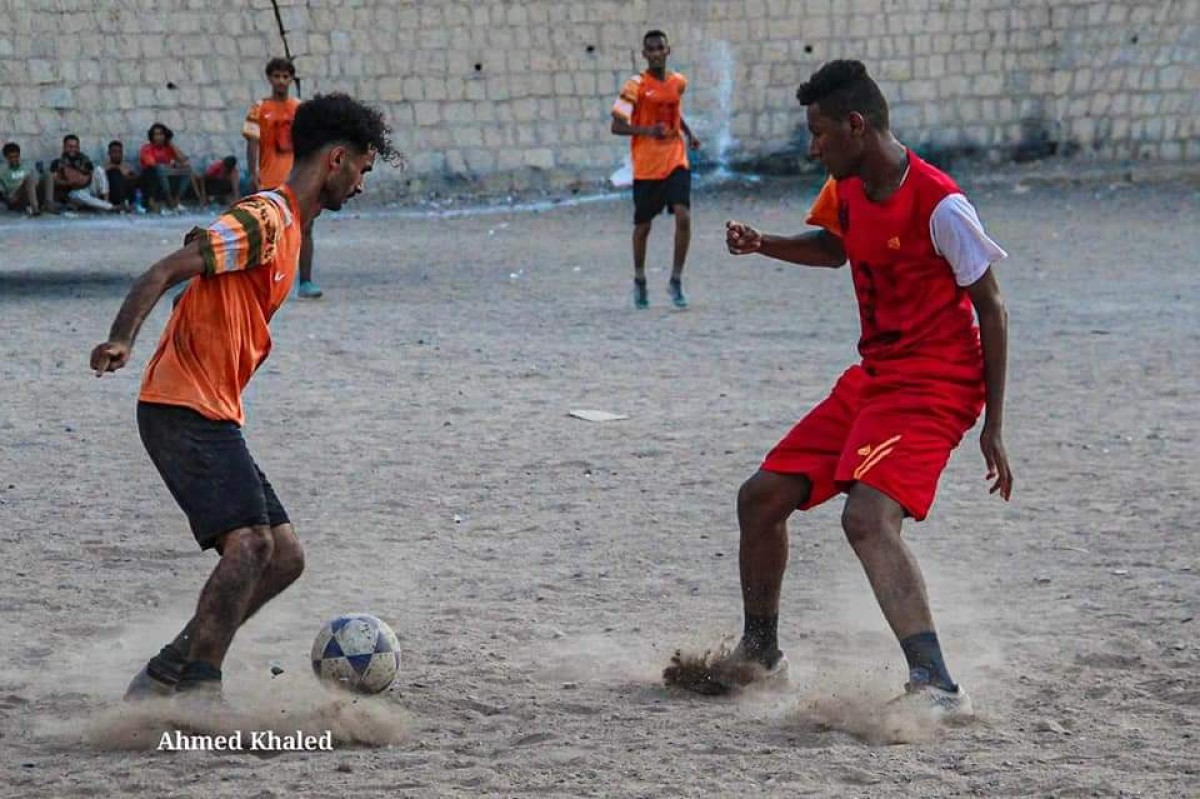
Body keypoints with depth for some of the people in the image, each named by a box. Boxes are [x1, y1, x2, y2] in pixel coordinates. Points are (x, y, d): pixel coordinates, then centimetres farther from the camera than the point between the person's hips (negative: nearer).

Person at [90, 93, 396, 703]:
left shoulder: (288, 225, 20)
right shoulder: (264, 219, -11)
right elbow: (164, 272, -21)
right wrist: (121, 341, -34)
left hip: (212, 417, 10)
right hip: (185, 408, -10)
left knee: (284, 556, 6)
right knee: (250, 543, -22)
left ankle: (164, 677, 6)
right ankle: (198, 687, -23)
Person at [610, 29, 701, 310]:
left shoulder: (678, 82, 6)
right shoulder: (636, 86, -9)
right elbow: (617, 126, -11)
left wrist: (688, 133, 11)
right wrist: (648, 130, -26)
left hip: (676, 162, 3)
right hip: (646, 167, -3)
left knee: (683, 217, -15)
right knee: (643, 225, 8)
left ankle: (676, 281, -4)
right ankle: (639, 281, 29)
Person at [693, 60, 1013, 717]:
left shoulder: (938, 204, -20)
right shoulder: (847, 189, 4)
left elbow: (991, 308, -13)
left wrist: (993, 426, -14)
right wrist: (763, 245, 8)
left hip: (933, 385, -9)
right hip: (872, 377, 9)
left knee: (868, 518, -30)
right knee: (762, 496, 11)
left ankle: (937, 687, -37)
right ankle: (759, 653, 32)